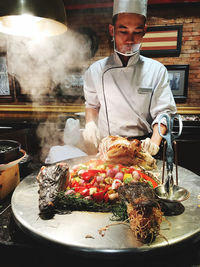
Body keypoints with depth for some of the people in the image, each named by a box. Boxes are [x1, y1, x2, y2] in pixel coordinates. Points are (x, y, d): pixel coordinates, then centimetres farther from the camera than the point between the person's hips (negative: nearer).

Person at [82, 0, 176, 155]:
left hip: (142, 148, 0)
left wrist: (154, 142, -17)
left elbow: (163, 111, -1)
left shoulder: (157, 70, 2)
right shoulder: (95, 70, 5)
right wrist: (90, 123, -4)